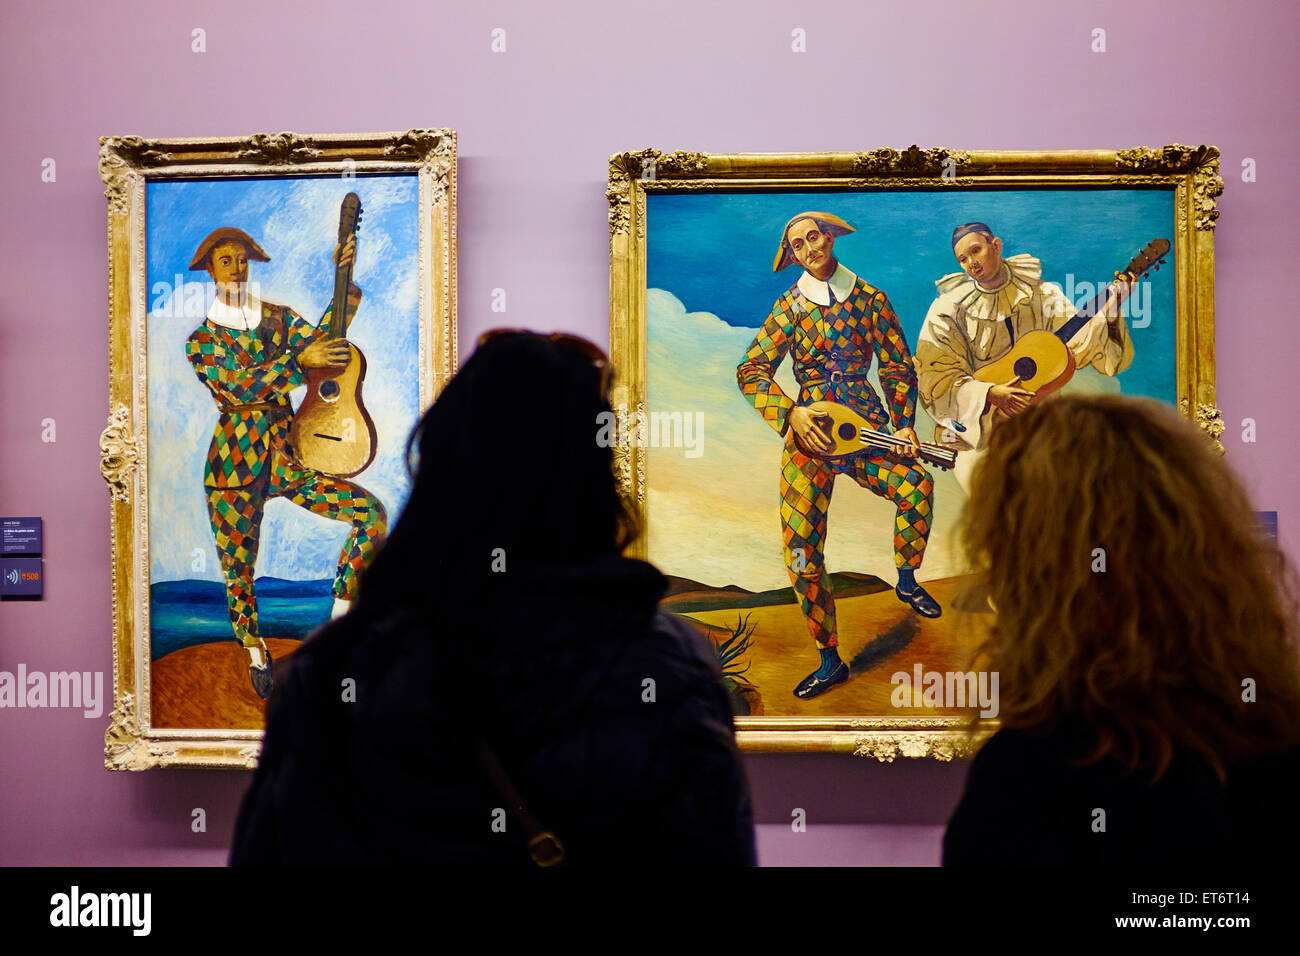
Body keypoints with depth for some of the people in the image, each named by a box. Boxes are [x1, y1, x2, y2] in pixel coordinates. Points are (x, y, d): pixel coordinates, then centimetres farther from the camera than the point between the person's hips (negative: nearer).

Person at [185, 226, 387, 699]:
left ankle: (338, 616, -3)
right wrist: (301, 359, -25)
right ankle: (256, 654, 31)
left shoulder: (276, 318, 11)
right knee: (238, 573, 2)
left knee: (372, 513, -14)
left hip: (287, 456, 3)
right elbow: (239, 387, -17)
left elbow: (321, 339, -6)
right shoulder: (200, 341, 0)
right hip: (235, 466, -3)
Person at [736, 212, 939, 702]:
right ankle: (830, 660, 9)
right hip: (808, 432, 0)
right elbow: (751, 371, -1)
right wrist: (790, 413, -16)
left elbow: (898, 367, 11)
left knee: (916, 483, -29)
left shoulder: (870, 299, 8)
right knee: (802, 556, -6)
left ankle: (906, 580, 0)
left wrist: (904, 424, -2)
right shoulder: (789, 307, 6)